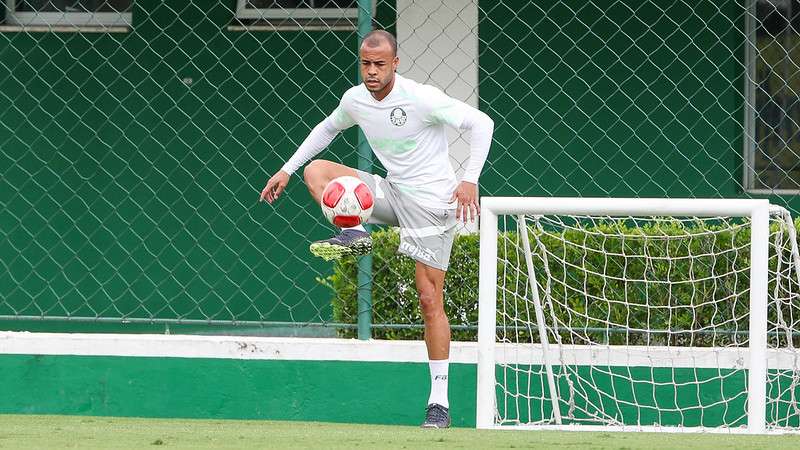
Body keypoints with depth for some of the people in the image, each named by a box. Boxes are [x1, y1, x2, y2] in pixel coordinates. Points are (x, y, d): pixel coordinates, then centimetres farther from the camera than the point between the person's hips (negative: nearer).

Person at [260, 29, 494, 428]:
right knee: (316, 171, -8)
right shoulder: (355, 100, 0)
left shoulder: (421, 98, -20)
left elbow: (480, 123, -17)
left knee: (430, 300, -8)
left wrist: (470, 180, -27)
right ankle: (355, 234, -26)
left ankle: (439, 402, -4)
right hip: (392, 192, 6)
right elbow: (327, 128, 21)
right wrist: (287, 170, 16)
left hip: (431, 202, -6)